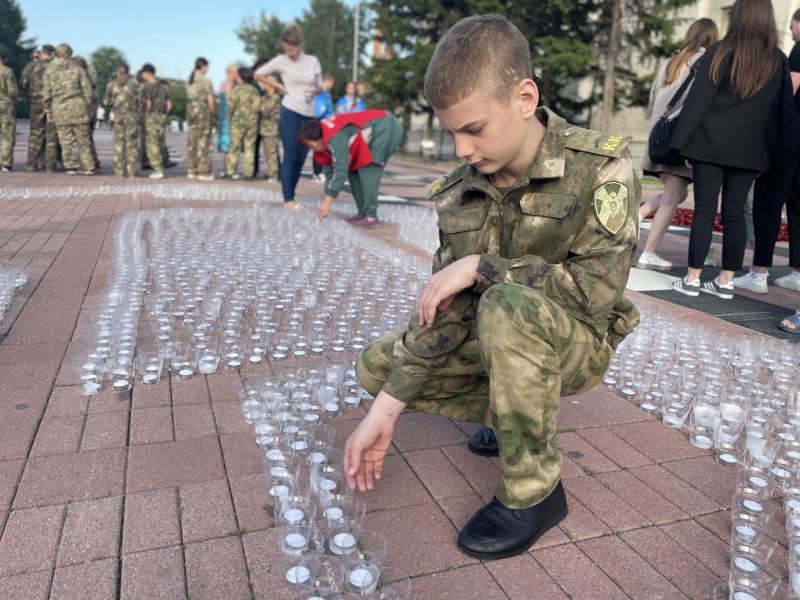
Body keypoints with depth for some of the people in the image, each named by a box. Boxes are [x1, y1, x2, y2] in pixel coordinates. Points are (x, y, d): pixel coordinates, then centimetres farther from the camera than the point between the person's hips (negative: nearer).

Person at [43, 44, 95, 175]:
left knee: (65, 139, 5)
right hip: (77, 105, 0)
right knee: (82, 138, 5)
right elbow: (87, 89, -1)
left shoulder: (49, 70, 5)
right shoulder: (77, 69, 2)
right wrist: (87, 105, 10)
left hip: (59, 108, 0)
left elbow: (47, 92, 5)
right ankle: (88, 166, 4)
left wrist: (48, 110, 13)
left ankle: (71, 166, 3)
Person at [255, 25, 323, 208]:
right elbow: (259, 74, 9)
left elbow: (320, 86, 13)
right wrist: (279, 86, 0)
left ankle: (291, 195, 17)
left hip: (309, 114, 3)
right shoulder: (281, 61, -1)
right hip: (290, 112, -3)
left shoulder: (313, 61, 6)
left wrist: (315, 91, -9)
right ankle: (288, 199, -3)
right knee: (290, 156, -6)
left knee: (301, 157, 6)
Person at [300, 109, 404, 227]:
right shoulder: (327, 138, 2)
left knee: (367, 171, -16)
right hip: (379, 129, 10)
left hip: (387, 128, -10)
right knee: (353, 170, 6)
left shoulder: (336, 139, -28)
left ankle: (371, 217, -12)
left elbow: (341, 170, -32)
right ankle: (363, 213, 10)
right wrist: (327, 199, 4)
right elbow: (330, 170, 7)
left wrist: (328, 201, -30)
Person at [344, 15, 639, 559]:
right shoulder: (459, 191, -7)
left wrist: (481, 266, -26)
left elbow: (599, 286, -28)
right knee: (377, 366, -2)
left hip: (577, 341, -5)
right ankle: (515, 417, 11)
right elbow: (441, 310, -9)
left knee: (509, 307, -38)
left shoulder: (602, 168, -20)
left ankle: (535, 489, -18)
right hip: (494, 339, 6)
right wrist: (385, 411, -15)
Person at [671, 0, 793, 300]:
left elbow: (698, 100, -9)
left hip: (711, 145, -3)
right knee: (735, 215, 7)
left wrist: (681, 140, -6)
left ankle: (692, 279, 0)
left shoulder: (719, 53, -4)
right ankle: (726, 281, 11)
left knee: (704, 212, -1)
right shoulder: (778, 61, 8)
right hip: (750, 150, 3)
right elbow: (785, 108, 10)